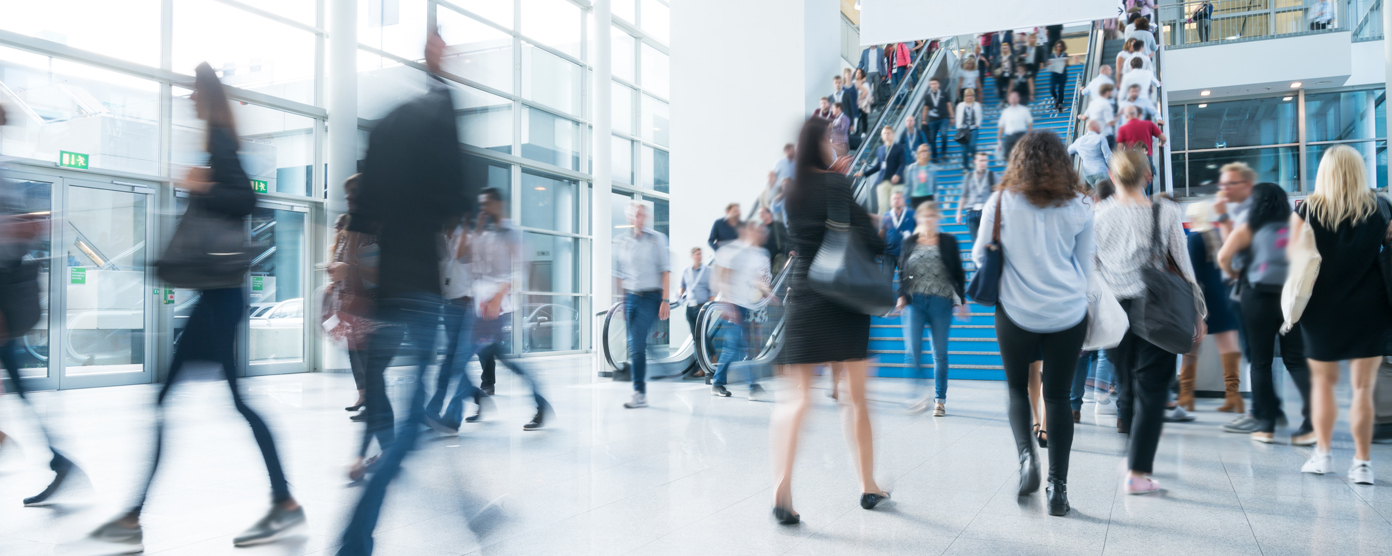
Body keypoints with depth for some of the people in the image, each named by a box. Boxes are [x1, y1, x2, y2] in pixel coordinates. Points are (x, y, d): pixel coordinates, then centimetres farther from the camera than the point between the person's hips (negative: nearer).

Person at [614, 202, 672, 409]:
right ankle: (641, 393, 16)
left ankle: (639, 393, -10)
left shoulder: (657, 238, 1)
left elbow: (665, 270, 0)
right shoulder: (620, 241, 9)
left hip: (651, 297, -4)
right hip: (630, 297, 4)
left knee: (637, 344, -14)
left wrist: (665, 300, -7)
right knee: (635, 345, 6)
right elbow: (618, 274, 14)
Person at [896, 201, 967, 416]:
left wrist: (961, 300, 3)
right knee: (912, 350, -13)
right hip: (915, 301, 1)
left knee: (940, 353, 5)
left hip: (941, 302, 0)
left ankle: (940, 399, 15)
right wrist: (901, 296, -1)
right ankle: (919, 394, -1)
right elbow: (902, 272, 11)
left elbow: (958, 273, 7)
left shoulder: (948, 241, 6)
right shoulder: (909, 242, 9)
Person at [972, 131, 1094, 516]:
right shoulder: (1078, 207, 3)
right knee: (1058, 396, 7)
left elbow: (980, 256, 7)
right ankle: (1058, 487, 7)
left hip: (1016, 312, -1)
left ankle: (1026, 455, -5)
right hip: (1068, 313, 1)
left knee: (1017, 387, 16)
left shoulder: (1001, 202, -2)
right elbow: (1085, 265, 11)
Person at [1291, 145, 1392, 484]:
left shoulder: (1307, 210, -5)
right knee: (1363, 388, 3)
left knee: (1323, 381, 15)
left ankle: (1322, 454, 18)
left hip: (1323, 309, 0)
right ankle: (1362, 463, 4)